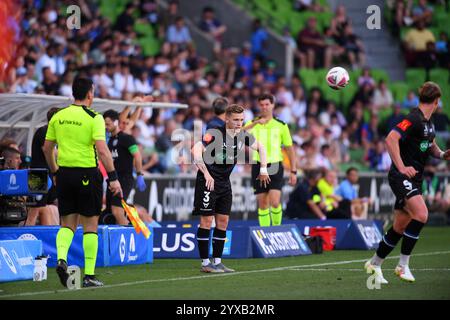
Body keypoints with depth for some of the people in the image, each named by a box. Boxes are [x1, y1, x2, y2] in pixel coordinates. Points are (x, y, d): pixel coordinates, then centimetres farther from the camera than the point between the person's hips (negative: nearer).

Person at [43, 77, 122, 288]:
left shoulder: (58, 117, 6)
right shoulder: (94, 118, -9)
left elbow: (47, 148, 11)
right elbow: (102, 150, -18)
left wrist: (55, 171, 23)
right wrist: (113, 177, -15)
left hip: (64, 174, 4)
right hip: (87, 174, -4)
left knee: (67, 223, 12)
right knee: (90, 225, 4)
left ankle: (61, 258, -14)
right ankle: (89, 276, 4)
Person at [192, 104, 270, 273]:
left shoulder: (243, 136, 1)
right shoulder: (214, 134, -19)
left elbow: (260, 147, 19)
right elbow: (196, 150, -32)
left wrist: (263, 169, 9)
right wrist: (206, 173, -39)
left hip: (224, 183, 7)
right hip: (208, 181, -7)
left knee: (223, 220, 6)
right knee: (207, 220, -6)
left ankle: (217, 261, 12)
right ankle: (205, 263, -1)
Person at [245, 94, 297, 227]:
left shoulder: (281, 125, 4)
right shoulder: (252, 123, 4)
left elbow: (290, 149, 7)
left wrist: (293, 171, 2)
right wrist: (255, 123, -31)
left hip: (275, 167, -1)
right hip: (258, 167, 1)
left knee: (275, 202, -14)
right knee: (262, 204, 3)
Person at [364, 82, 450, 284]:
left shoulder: (429, 123, 13)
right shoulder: (414, 119, -16)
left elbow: (431, 145, 29)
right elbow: (391, 139, -25)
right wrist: (402, 167, -27)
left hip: (414, 179, 9)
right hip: (401, 177, -9)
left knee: (400, 227, 10)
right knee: (421, 214, -25)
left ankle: (375, 264, 24)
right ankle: (403, 265, -18)